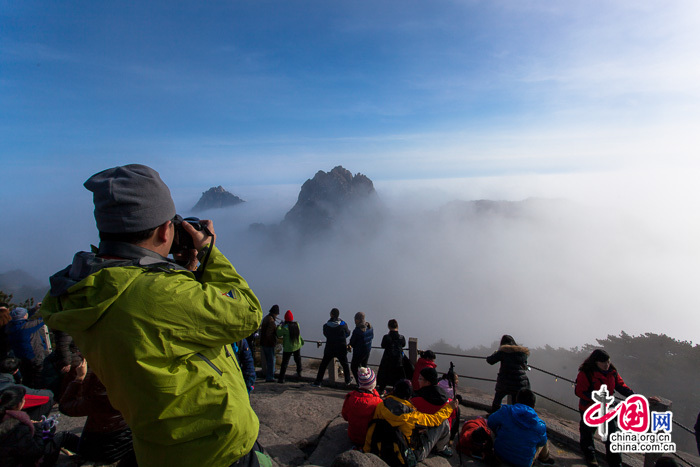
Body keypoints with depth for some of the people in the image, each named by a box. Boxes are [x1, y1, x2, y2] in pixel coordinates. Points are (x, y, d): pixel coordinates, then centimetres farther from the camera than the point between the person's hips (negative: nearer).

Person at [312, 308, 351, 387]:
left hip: (329, 349, 0)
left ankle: (317, 382, 19)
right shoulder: (343, 324, -14)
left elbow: (325, 334, 5)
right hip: (341, 348, 0)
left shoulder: (326, 326, -12)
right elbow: (347, 334, 1)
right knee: (345, 365, 20)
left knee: (323, 365, 14)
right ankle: (347, 381, 28)